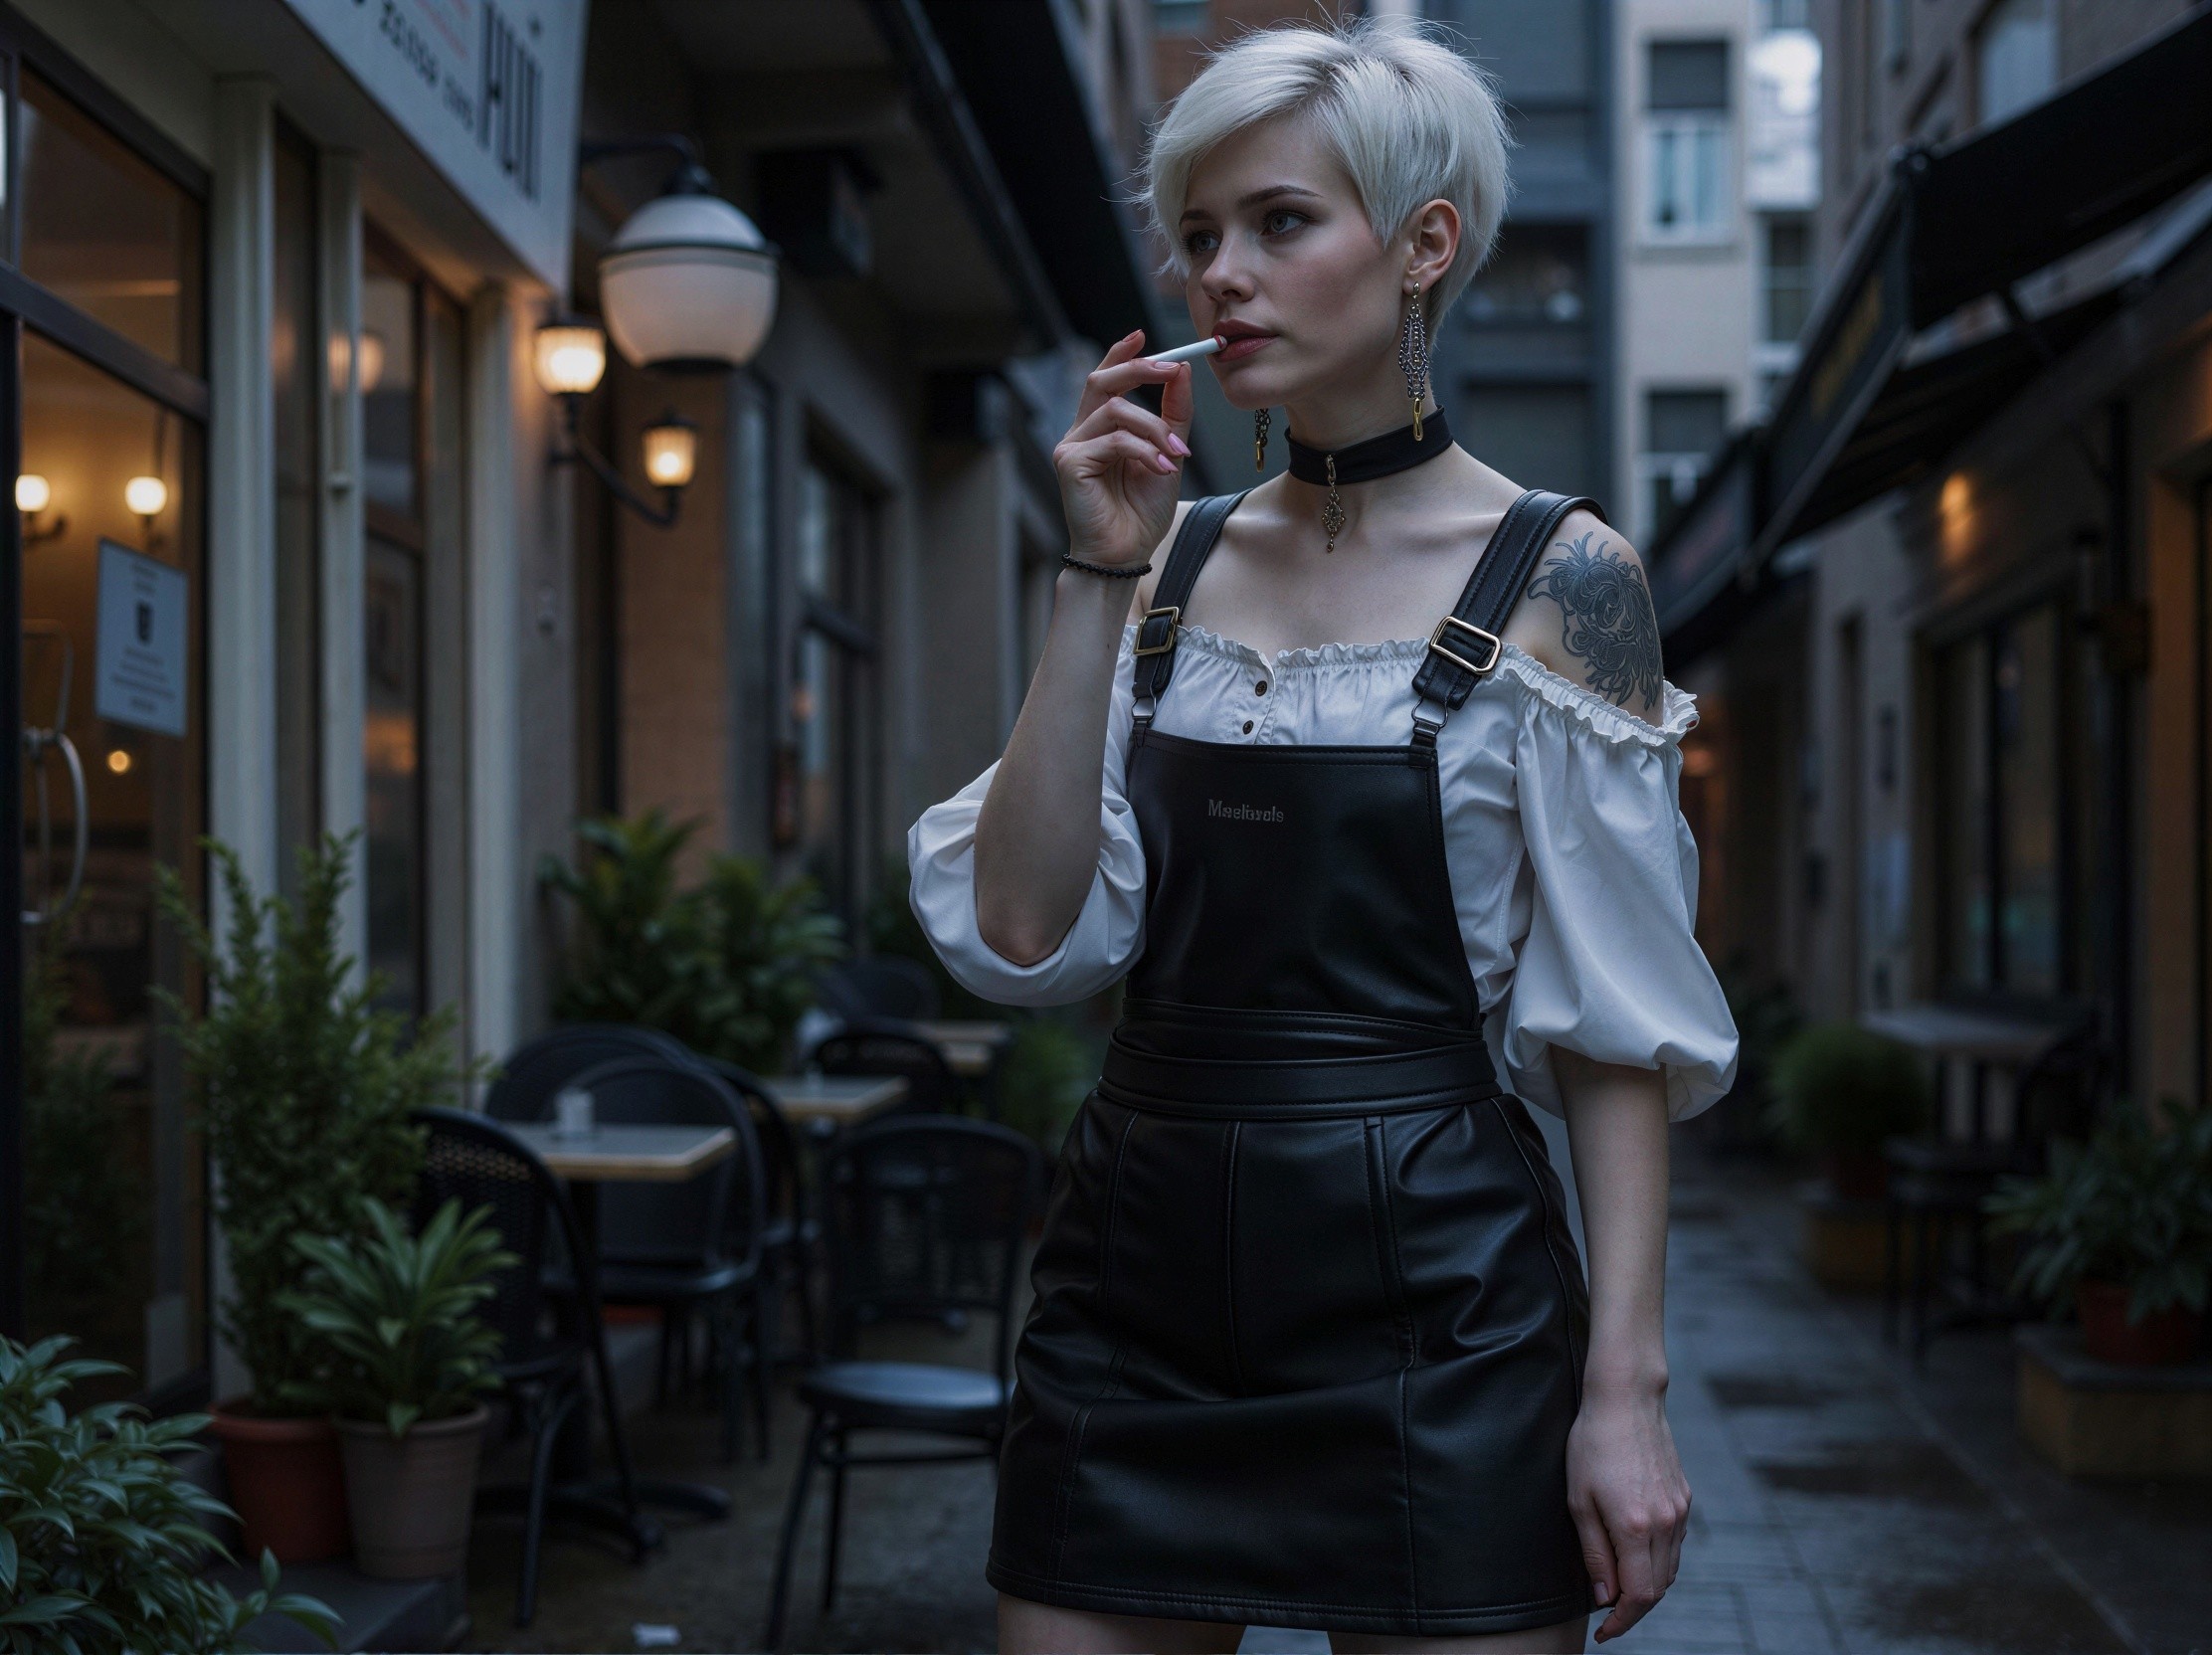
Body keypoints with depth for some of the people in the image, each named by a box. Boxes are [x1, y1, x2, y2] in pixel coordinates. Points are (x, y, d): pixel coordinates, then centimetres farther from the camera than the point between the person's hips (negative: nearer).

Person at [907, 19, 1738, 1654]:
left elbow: (1617, 1028, -5)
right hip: (1138, 1282, 4)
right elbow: (1024, 935, -2)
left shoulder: (1557, 577, -4)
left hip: (1427, 1296, -4)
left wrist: (1625, 1382, -12)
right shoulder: (1170, 560, 8)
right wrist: (1100, 577, -6)